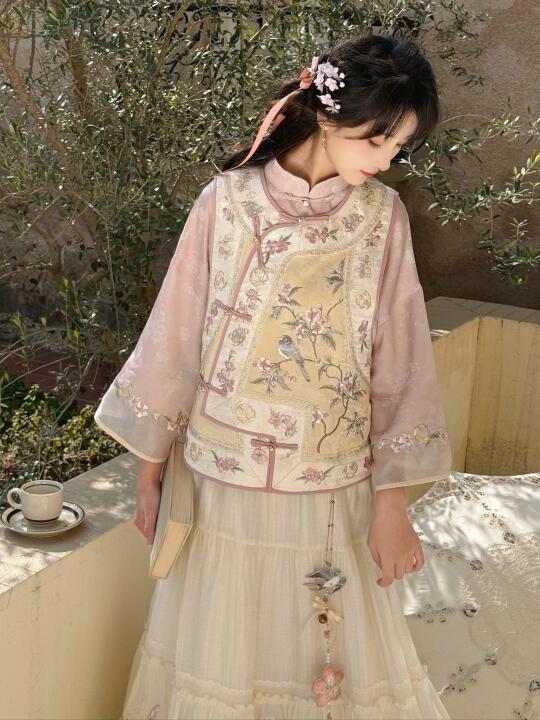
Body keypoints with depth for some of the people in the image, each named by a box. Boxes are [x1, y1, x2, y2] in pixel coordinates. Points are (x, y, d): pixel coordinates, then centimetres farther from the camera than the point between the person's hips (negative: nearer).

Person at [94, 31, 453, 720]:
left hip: (333, 489, 1)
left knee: (338, 660, 14)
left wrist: (393, 505, -2)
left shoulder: (382, 217, -4)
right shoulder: (227, 202, -8)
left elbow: (399, 362, -2)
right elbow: (174, 337, -2)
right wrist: (149, 470, 4)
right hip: (225, 481, -1)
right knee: (219, 658, 15)